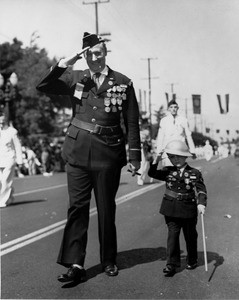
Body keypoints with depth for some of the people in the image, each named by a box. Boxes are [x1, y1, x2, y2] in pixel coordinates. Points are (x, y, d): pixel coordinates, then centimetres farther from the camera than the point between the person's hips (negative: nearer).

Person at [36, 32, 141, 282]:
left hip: (108, 153, -1)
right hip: (78, 151, 1)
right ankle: (75, 264, -2)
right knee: (77, 207, -2)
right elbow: (43, 86, -3)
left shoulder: (123, 83, 2)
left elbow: (132, 122, 3)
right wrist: (63, 64, -12)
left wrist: (134, 156, 0)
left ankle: (108, 261, 21)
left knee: (106, 209, 7)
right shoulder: (74, 78, 7)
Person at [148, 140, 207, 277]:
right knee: (172, 235, -3)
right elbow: (152, 173, -1)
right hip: (172, 209, 1)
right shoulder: (168, 171, 4)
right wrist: (156, 160, -14)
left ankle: (192, 260, 32)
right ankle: (172, 264, 1)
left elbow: (201, 190, -7)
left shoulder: (194, 173, -3)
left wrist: (201, 203, -22)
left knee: (190, 236, 13)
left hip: (188, 210, -1)